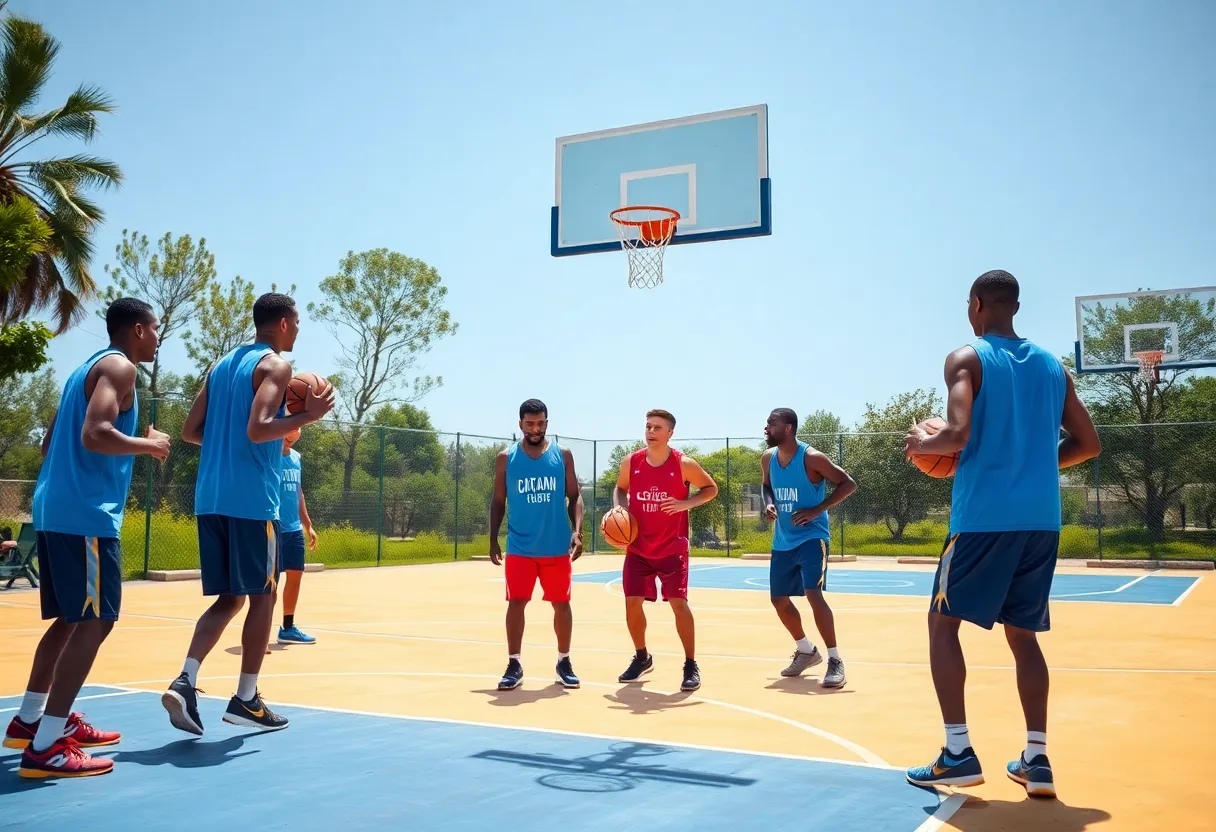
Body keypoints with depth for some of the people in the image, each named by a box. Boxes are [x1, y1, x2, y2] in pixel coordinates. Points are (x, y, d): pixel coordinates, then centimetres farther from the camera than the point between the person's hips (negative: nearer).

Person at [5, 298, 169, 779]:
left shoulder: (87, 368, 21)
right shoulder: (118, 366, -8)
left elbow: (51, 445, 24)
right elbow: (95, 435, -24)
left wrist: (135, 447, 24)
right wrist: (148, 445, -8)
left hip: (56, 510, 10)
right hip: (86, 513, -10)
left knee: (72, 619, 19)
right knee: (94, 623, -9)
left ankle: (30, 720, 27)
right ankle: (46, 746, -12)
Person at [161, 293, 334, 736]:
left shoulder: (221, 365, 17)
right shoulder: (275, 365, -7)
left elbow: (190, 431, 15)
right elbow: (257, 429, -21)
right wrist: (307, 416, -9)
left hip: (211, 497, 7)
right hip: (253, 499, -7)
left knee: (229, 597, 13)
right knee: (262, 596, 5)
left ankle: (185, 681, -3)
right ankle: (246, 699, 9)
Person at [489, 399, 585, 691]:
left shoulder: (562, 455, 1)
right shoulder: (506, 458, 1)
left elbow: (574, 496, 4)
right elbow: (498, 501, 7)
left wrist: (577, 531, -9)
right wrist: (493, 540, 1)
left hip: (557, 547, 1)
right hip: (519, 547, 0)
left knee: (561, 603, 8)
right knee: (516, 603, -2)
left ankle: (564, 662, 22)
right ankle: (514, 665, 7)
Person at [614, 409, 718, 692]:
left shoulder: (684, 464, -12)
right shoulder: (630, 462, -3)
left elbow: (711, 488, 0)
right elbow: (620, 489, 15)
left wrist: (686, 503, -16)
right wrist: (619, 509, -6)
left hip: (672, 548, -3)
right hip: (638, 548, 3)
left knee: (679, 603, -9)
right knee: (632, 602, 3)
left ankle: (691, 665, 5)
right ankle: (642, 658, 26)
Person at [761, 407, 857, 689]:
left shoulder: (811, 457, -18)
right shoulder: (768, 458, 1)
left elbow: (848, 484, -15)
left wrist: (817, 510, -21)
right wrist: (769, 504, -2)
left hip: (812, 536, -7)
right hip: (783, 541, 7)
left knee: (814, 594, -21)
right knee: (779, 599, 12)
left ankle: (835, 660, -9)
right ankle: (806, 651, 34)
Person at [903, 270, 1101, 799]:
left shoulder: (966, 359, -4)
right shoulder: (1051, 366, 14)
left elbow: (959, 434, -18)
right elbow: (1088, 445, 16)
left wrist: (921, 443, 1)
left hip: (984, 517, -6)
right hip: (1041, 520, 6)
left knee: (943, 622, 6)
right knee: (1023, 633, 16)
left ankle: (958, 753, 1)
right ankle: (1037, 759, 13)